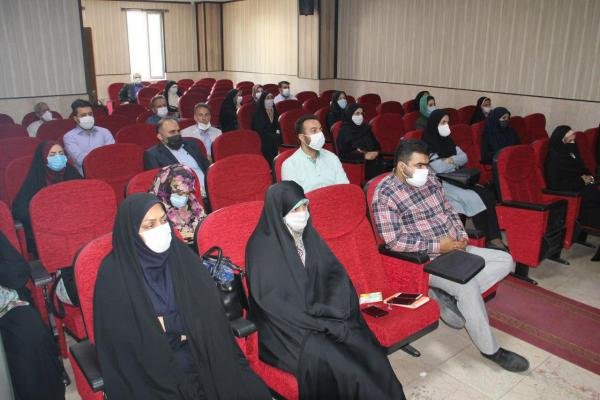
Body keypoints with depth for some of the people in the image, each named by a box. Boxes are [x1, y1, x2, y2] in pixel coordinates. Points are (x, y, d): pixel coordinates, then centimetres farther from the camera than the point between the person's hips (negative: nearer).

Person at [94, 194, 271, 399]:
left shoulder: (182, 255, 0)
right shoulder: (113, 274, -10)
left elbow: (209, 311, -3)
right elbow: (124, 341, -11)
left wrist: (166, 323, -13)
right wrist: (180, 323, -13)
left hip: (199, 353, 3)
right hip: (149, 365, -2)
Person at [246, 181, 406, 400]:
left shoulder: (307, 233, 5)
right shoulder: (262, 246, -14)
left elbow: (335, 273, 5)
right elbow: (272, 302, -18)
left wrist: (331, 312, -12)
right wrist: (321, 324, -19)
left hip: (322, 315, 5)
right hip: (286, 325, -5)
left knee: (365, 347, -17)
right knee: (327, 360, -27)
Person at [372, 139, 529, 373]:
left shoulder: (430, 180, 9)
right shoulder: (385, 194, -15)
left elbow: (448, 210, 19)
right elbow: (393, 241, -21)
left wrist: (462, 235, -1)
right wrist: (437, 246, -21)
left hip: (454, 249, 9)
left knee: (506, 261, 2)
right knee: (468, 286, -29)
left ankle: (448, 295, -8)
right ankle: (490, 350, -8)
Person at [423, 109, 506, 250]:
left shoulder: (447, 140, 14)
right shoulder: (428, 144, -10)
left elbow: (464, 157, 10)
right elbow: (439, 168, -18)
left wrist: (450, 160, -10)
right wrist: (456, 162, -1)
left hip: (456, 180, 7)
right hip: (441, 185, -7)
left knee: (487, 195, -15)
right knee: (475, 199, -24)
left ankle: (495, 238, -19)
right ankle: (487, 241, -12)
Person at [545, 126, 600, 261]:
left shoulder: (572, 151, 9)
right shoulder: (554, 158, -15)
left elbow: (583, 169, 25)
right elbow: (555, 186, -20)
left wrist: (589, 177, 2)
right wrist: (581, 181, -13)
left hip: (581, 188, 8)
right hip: (568, 195, -8)